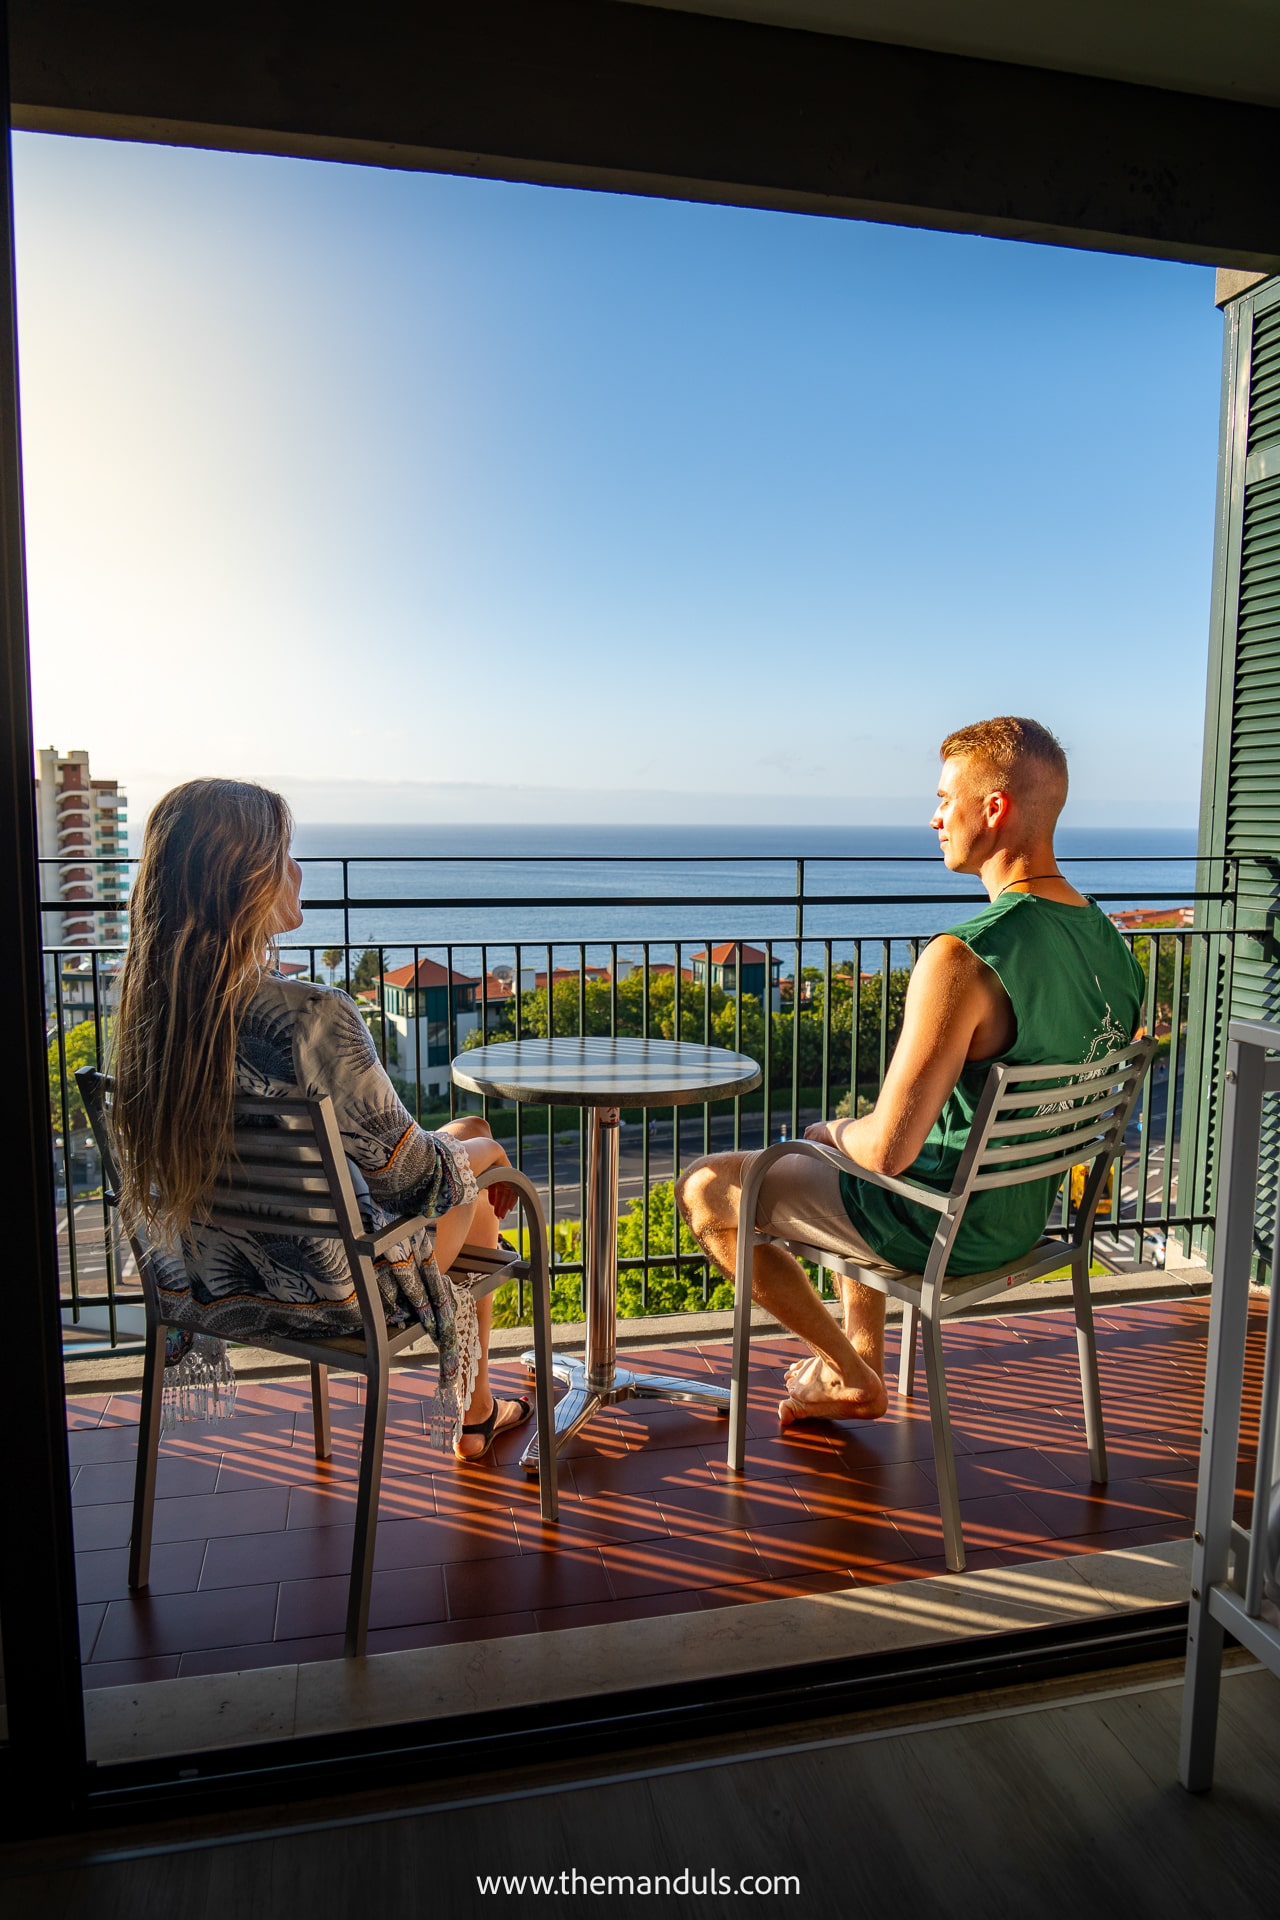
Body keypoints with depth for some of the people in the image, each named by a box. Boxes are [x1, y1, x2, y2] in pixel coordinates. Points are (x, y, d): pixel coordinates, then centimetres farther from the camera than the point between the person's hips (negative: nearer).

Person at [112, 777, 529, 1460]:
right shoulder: (311, 1016, -33)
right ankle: (472, 1414, 44)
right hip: (325, 1296, -7)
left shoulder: (147, 1003, -10)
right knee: (476, 1203, 22)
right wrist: (481, 1150, 2)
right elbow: (413, 1178, -21)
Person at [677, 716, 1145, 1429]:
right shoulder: (1111, 943, -4)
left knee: (705, 1190, 7)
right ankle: (862, 1363, 36)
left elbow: (888, 1149, -31)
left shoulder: (963, 958, -32)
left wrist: (834, 1132, -6)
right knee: (845, 1158, 34)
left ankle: (851, 1375, 20)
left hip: (940, 1227, -8)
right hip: (1026, 1214, 8)